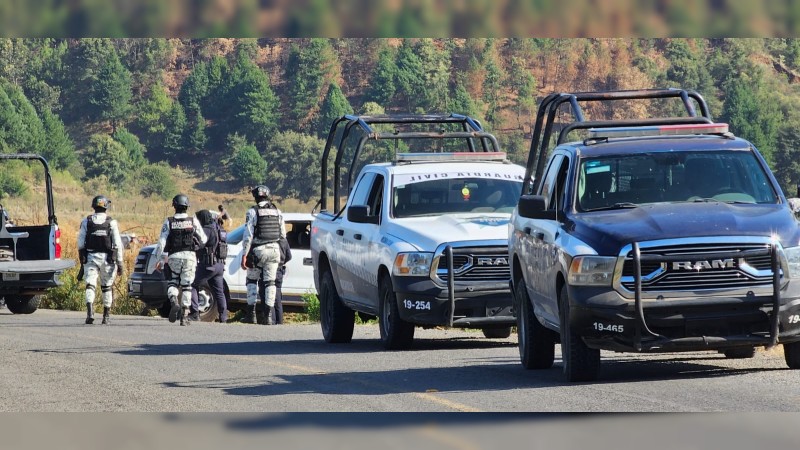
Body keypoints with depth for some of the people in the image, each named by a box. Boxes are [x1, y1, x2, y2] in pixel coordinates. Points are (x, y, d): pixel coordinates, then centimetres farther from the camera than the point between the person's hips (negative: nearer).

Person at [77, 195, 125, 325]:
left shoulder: (86, 221, 2)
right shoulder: (111, 222, -1)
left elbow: (80, 242, 3)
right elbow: (117, 244, -4)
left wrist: (82, 259, 15)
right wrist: (120, 262, 0)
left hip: (90, 257, 0)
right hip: (107, 258, 0)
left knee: (90, 285, -6)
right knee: (106, 287, 14)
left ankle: (90, 311, -29)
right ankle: (106, 316, 21)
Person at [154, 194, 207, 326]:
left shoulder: (168, 222, -2)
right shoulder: (193, 221, 0)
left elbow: (162, 243, -4)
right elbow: (203, 240, 4)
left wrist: (159, 260, 3)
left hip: (174, 257, 0)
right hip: (190, 256, 0)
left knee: (172, 283, 16)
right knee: (186, 286, 6)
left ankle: (174, 302, -13)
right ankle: (184, 315, 1)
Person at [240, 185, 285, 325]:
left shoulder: (253, 212, -8)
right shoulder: (277, 212, 7)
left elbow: (248, 235, -11)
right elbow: (283, 235, 10)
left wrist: (244, 255, -9)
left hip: (258, 250, -3)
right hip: (274, 250, 3)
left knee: (252, 280, 11)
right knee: (270, 282, 6)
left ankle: (251, 314, 6)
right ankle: (268, 315, -1)